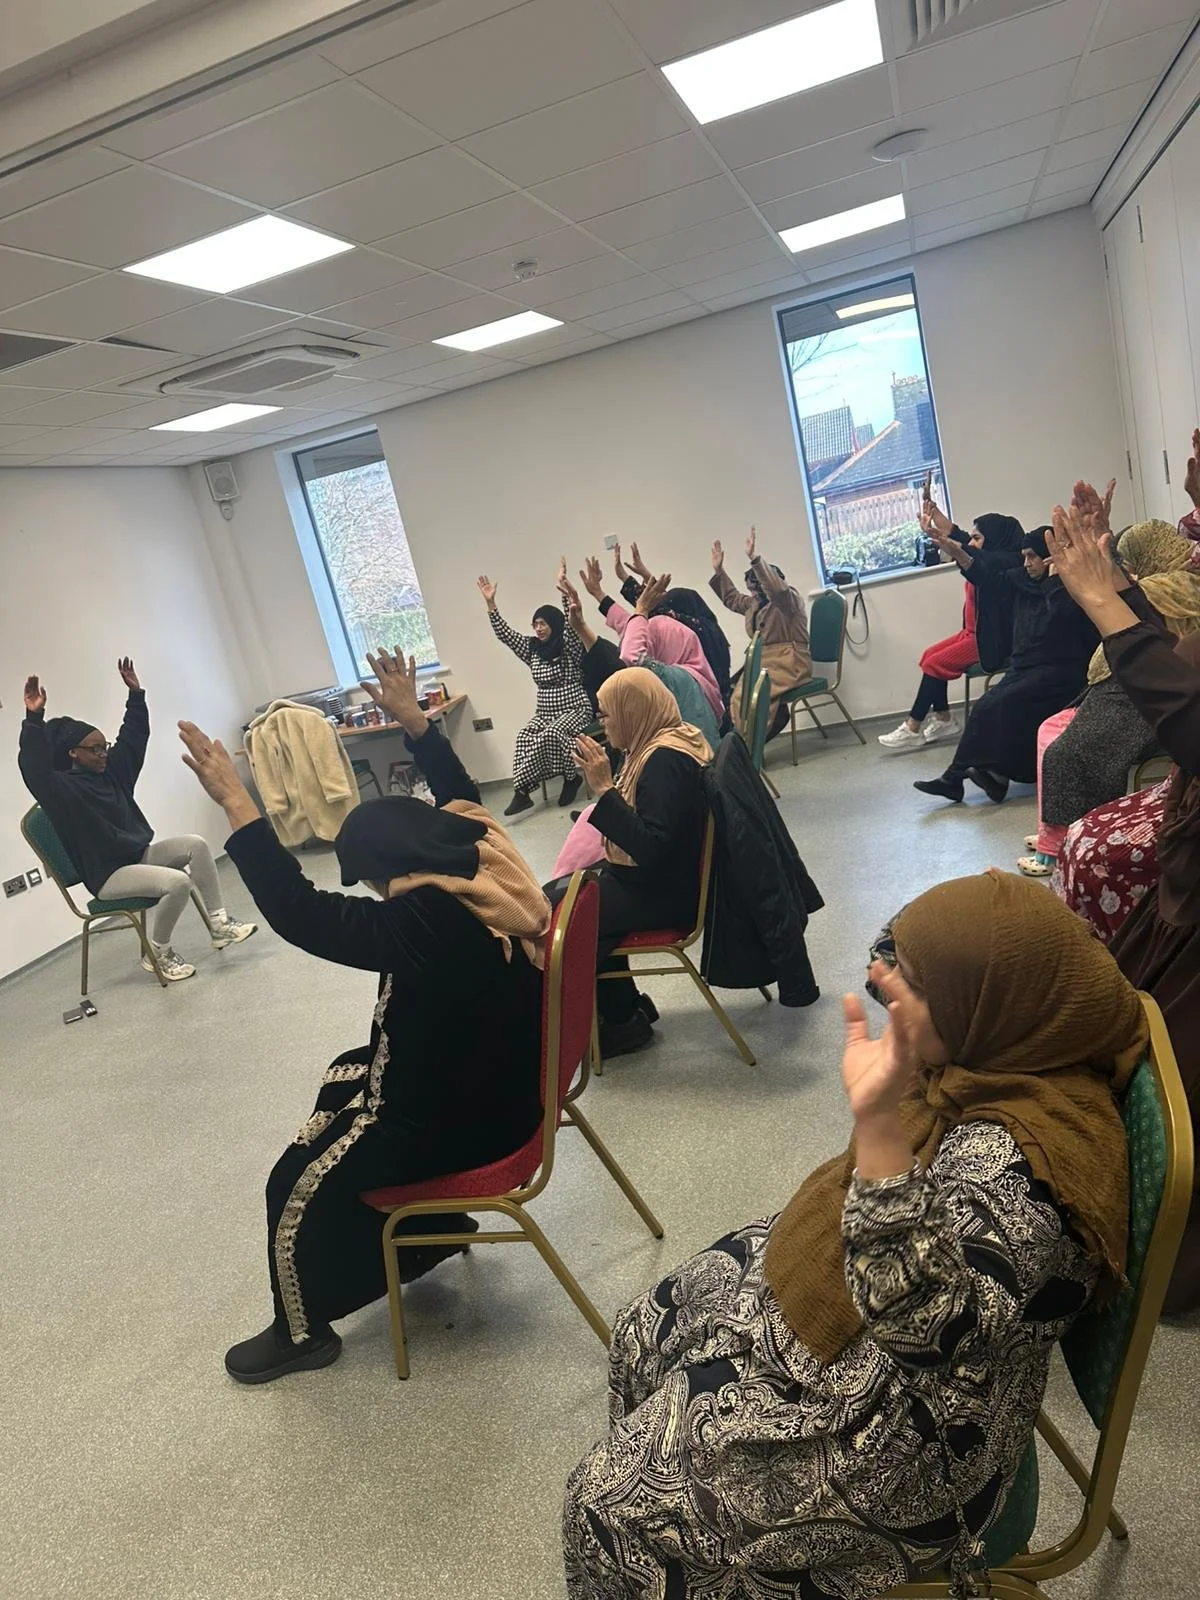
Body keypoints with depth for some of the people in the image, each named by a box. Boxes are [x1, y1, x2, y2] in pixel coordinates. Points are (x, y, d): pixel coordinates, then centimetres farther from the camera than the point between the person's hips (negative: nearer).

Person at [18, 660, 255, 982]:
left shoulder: (111, 771, 10)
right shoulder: (61, 789, -13)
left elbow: (134, 737, 17)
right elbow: (34, 768, -33)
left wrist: (135, 693, 11)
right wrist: (34, 719, -42)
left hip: (139, 854, 9)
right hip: (106, 874, -9)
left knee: (196, 844, -10)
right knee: (178, 882, -29)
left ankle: (219, 925, -7)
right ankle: (157, 954, -9)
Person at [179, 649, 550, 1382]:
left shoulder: (423, 921, -32)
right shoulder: (490, 864, -9)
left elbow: (301, 914, -36)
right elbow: (463, 798, 10)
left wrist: (238, 806, -34)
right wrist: (414, 720, 11)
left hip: (459, 1117, -9)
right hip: (504, 1082, 9)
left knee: (297, 1186, 5)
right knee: (346, 1081, 26)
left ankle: (303, 1332, 26)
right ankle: (431, 1217, 36)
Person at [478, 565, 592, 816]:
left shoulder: (569, 646, -4)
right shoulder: (532, 649, 11)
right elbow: (504, 634, 9)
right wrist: (490, 603, 1)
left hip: (576, 710, -5)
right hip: (545, 713, 5)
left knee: (550, 735, -34)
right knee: (524, 737, -26)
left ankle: (522, 789, -24)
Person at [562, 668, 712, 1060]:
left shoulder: (667, 758, -24)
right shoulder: (658, 745, 6)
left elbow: (651, 848, -32)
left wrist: (604, 789, -30)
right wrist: (600, 777, 7)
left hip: (664, 892, -11)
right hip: (649, 877, 11)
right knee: (551, 897, 12)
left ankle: (624, 1020, 11)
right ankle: (626, 1009, 17)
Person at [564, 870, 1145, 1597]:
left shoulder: (1020, 1158, -35)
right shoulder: (1014, 1058, -7)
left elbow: (922, 1321, -44)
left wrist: (880, 1120, -52)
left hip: (900, 1430, -9)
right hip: (860, 1338, 9)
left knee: (616, 1498, 1)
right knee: (646, 1336, 21)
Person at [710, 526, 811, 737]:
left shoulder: (789, 599, -6)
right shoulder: (755, 603, 20)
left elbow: (777, 588, -29)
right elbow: (732, 598, 36)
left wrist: (754, 558, -36)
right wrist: (719, 571, 26)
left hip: (789, 664, -9)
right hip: (763, 662, 9)